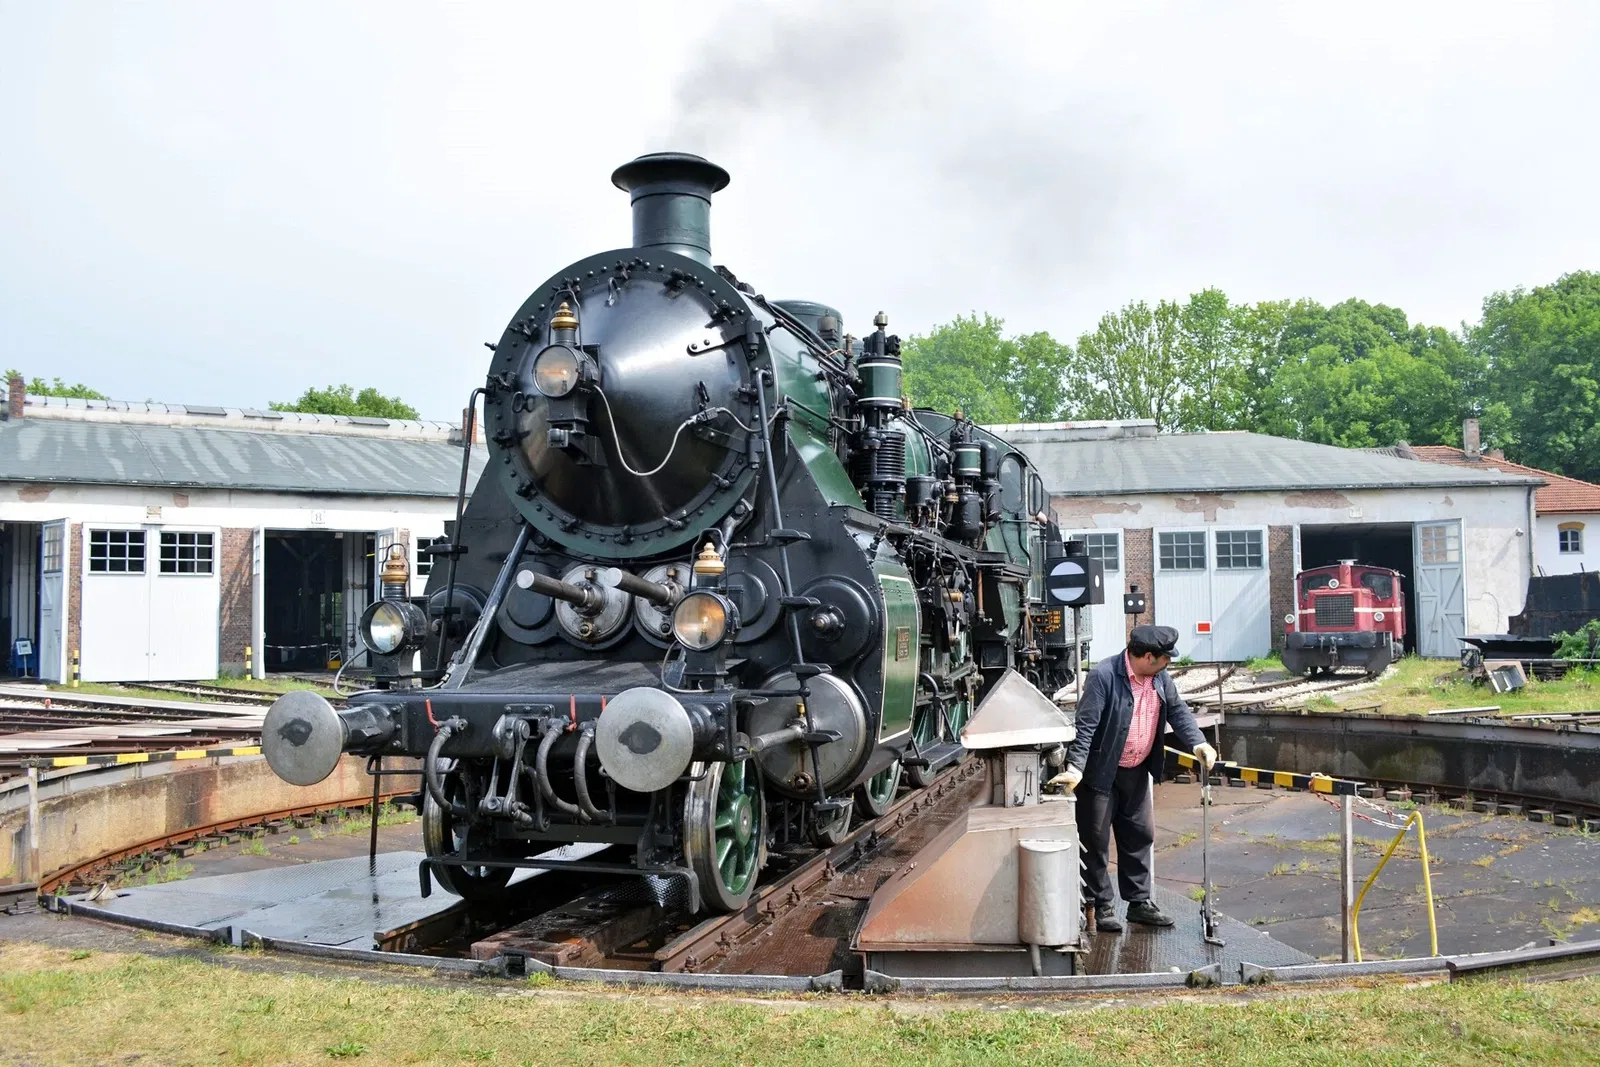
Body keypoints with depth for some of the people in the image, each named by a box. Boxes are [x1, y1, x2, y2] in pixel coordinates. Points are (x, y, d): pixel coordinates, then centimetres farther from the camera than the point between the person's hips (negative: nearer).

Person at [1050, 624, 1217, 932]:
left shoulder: (1160, 676, 0)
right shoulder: (1103, 676, -24)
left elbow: (1177, 710, 6)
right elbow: (1086, 725, -27)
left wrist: (1197, 743, -11)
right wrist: (1076, 768, -35)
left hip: (1137, 771, 8)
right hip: (1101, 773, -8)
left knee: (1140, 835, 15)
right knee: (1096, 840, 2)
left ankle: (1140, 902, 28)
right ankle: (1099, 907, 14)